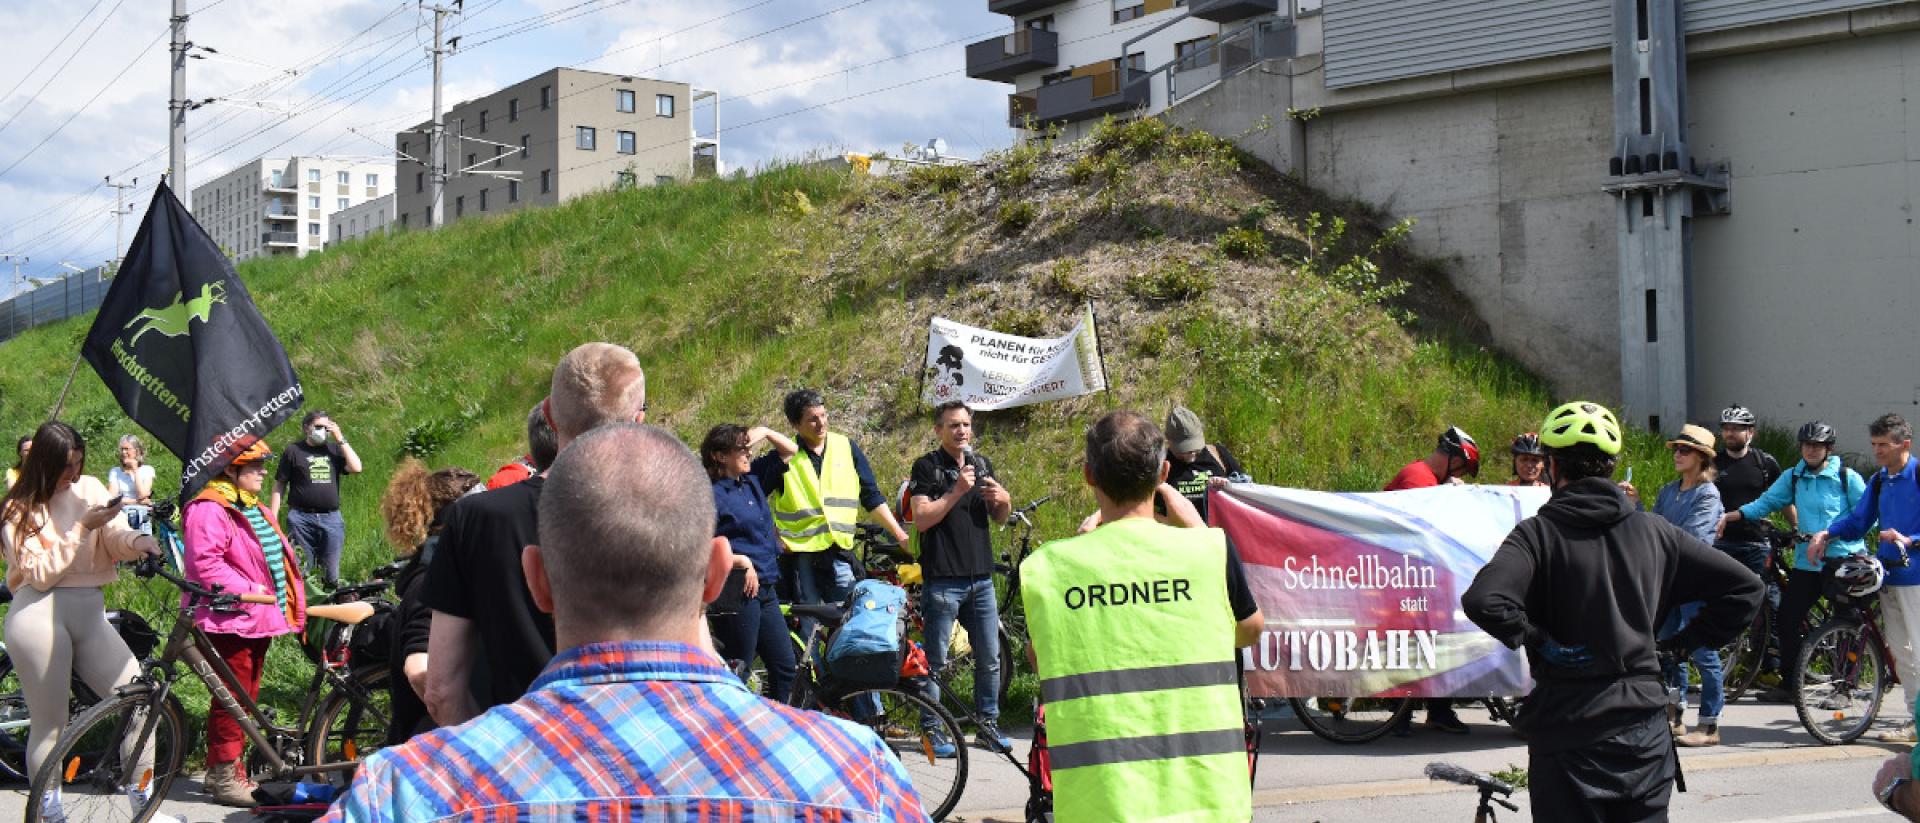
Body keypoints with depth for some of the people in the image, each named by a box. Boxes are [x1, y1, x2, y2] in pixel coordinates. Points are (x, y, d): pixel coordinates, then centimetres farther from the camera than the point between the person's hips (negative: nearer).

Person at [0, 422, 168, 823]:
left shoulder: (89, 488, 11)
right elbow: (40, 573, -8)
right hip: (40, 613, -4)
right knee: (50, 725, -1)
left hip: (89, 613, 4)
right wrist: (81, 528, -15)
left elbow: (116, 537, 0)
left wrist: (138, 541, -23)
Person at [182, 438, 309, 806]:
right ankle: (224, 775, 2)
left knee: (246, 697, 15)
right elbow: (205, 564, -23)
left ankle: (228, 769, 24)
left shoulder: (257, 510, 19)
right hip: (230, 620, -10)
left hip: (260, 620, 10)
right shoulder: (209, 510, -13)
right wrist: (247, 591, -22)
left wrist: (285, 606, 13)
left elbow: (277, 559, 25)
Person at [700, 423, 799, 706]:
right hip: (737, 591, -8)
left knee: (786, 668, 10)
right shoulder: (713, 496, -11)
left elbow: (790, 450, 22)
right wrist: (741, 561, -20)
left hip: (766, 590, 8)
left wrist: (765, 432, 6)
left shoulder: (751, 481, 11)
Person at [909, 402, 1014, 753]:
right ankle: (933, 730, 8)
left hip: (981, 577, 5)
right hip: (943, 578, -5)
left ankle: (987, 725, 18)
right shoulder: (927, 466, -2)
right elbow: (921, 519, -12)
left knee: (990, 658, 7)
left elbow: (1000, 518, 19)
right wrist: (957, 491, -19)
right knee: (936, 660, -1)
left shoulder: (982, 464, 15)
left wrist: (1003, 499, -3)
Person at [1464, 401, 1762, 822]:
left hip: (1569, 731, -4)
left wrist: (1540, 641, -13)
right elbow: (1745, 588, 8)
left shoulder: (1539, 533, -9)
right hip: (1646, 732, 4)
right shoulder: (1654, 531, 5)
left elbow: (1483, 601, -27)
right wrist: (1683, 642, 11)